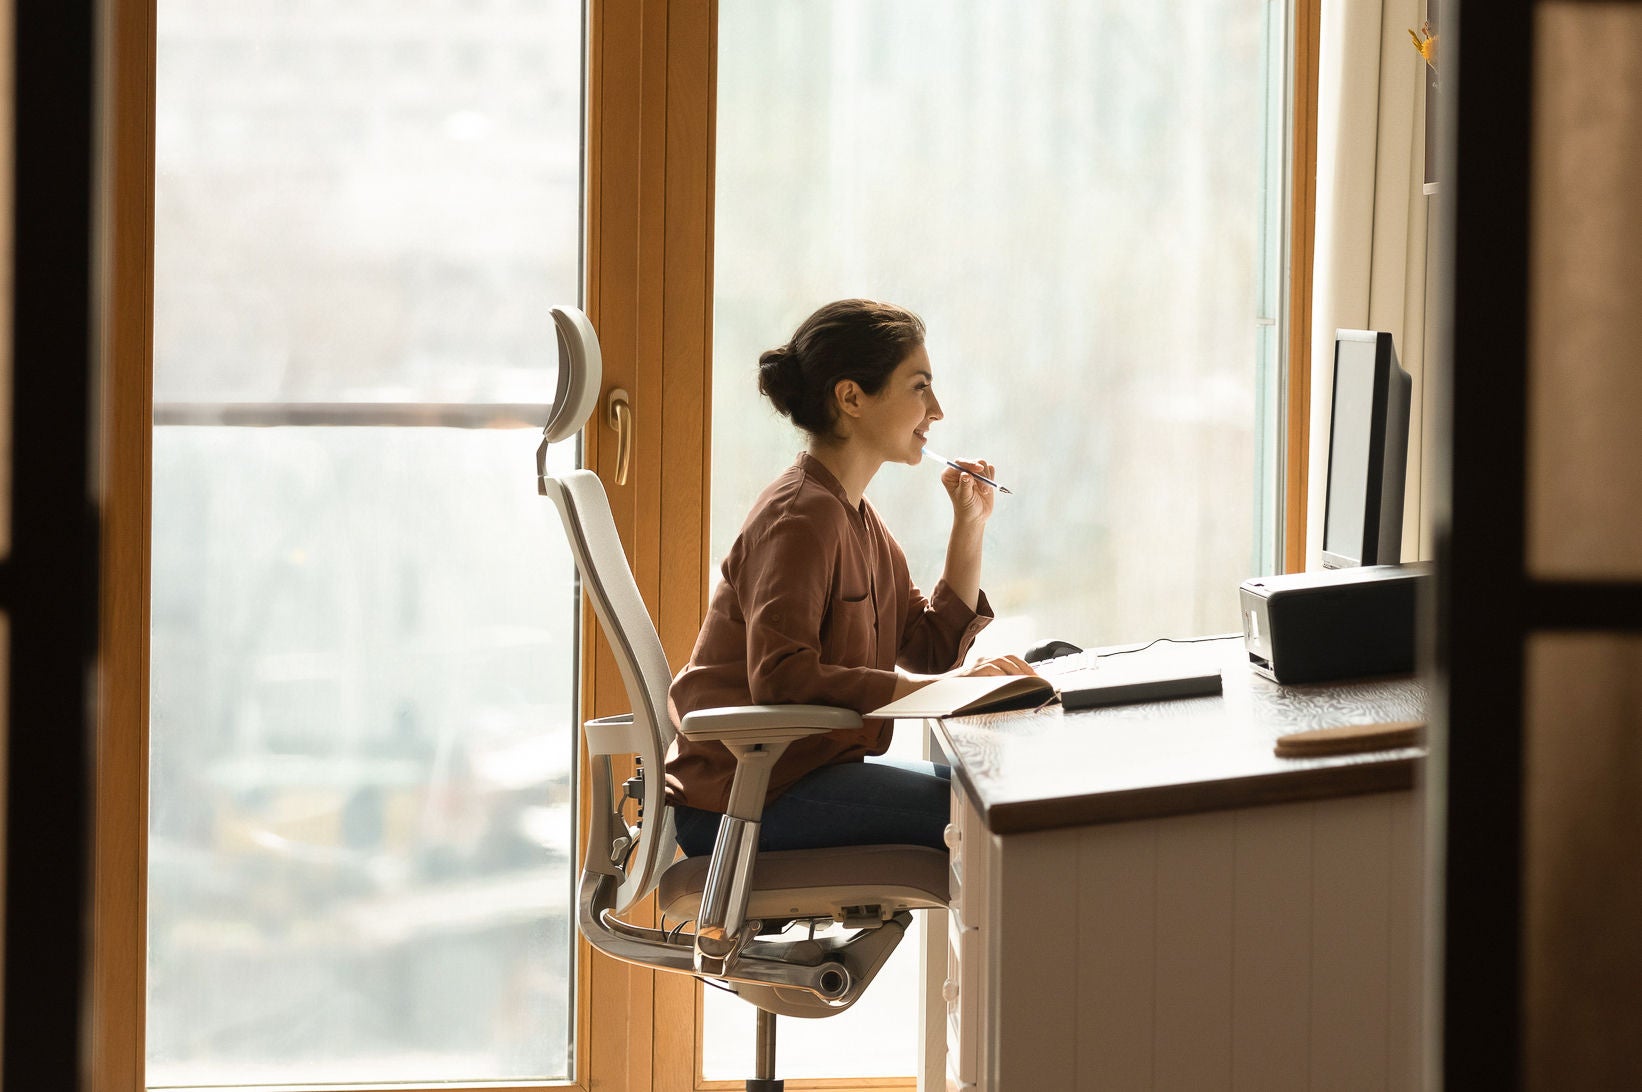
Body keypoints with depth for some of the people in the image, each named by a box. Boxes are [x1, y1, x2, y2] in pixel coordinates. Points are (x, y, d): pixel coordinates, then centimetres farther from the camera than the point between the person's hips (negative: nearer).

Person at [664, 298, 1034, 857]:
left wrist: (970, 527, 8)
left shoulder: (853, 516, 15)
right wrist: (942, 686, -30)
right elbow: (781, 677, -29)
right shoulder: (801, 516, -16)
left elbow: (931, 647, 16)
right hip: (744, 788, -10)